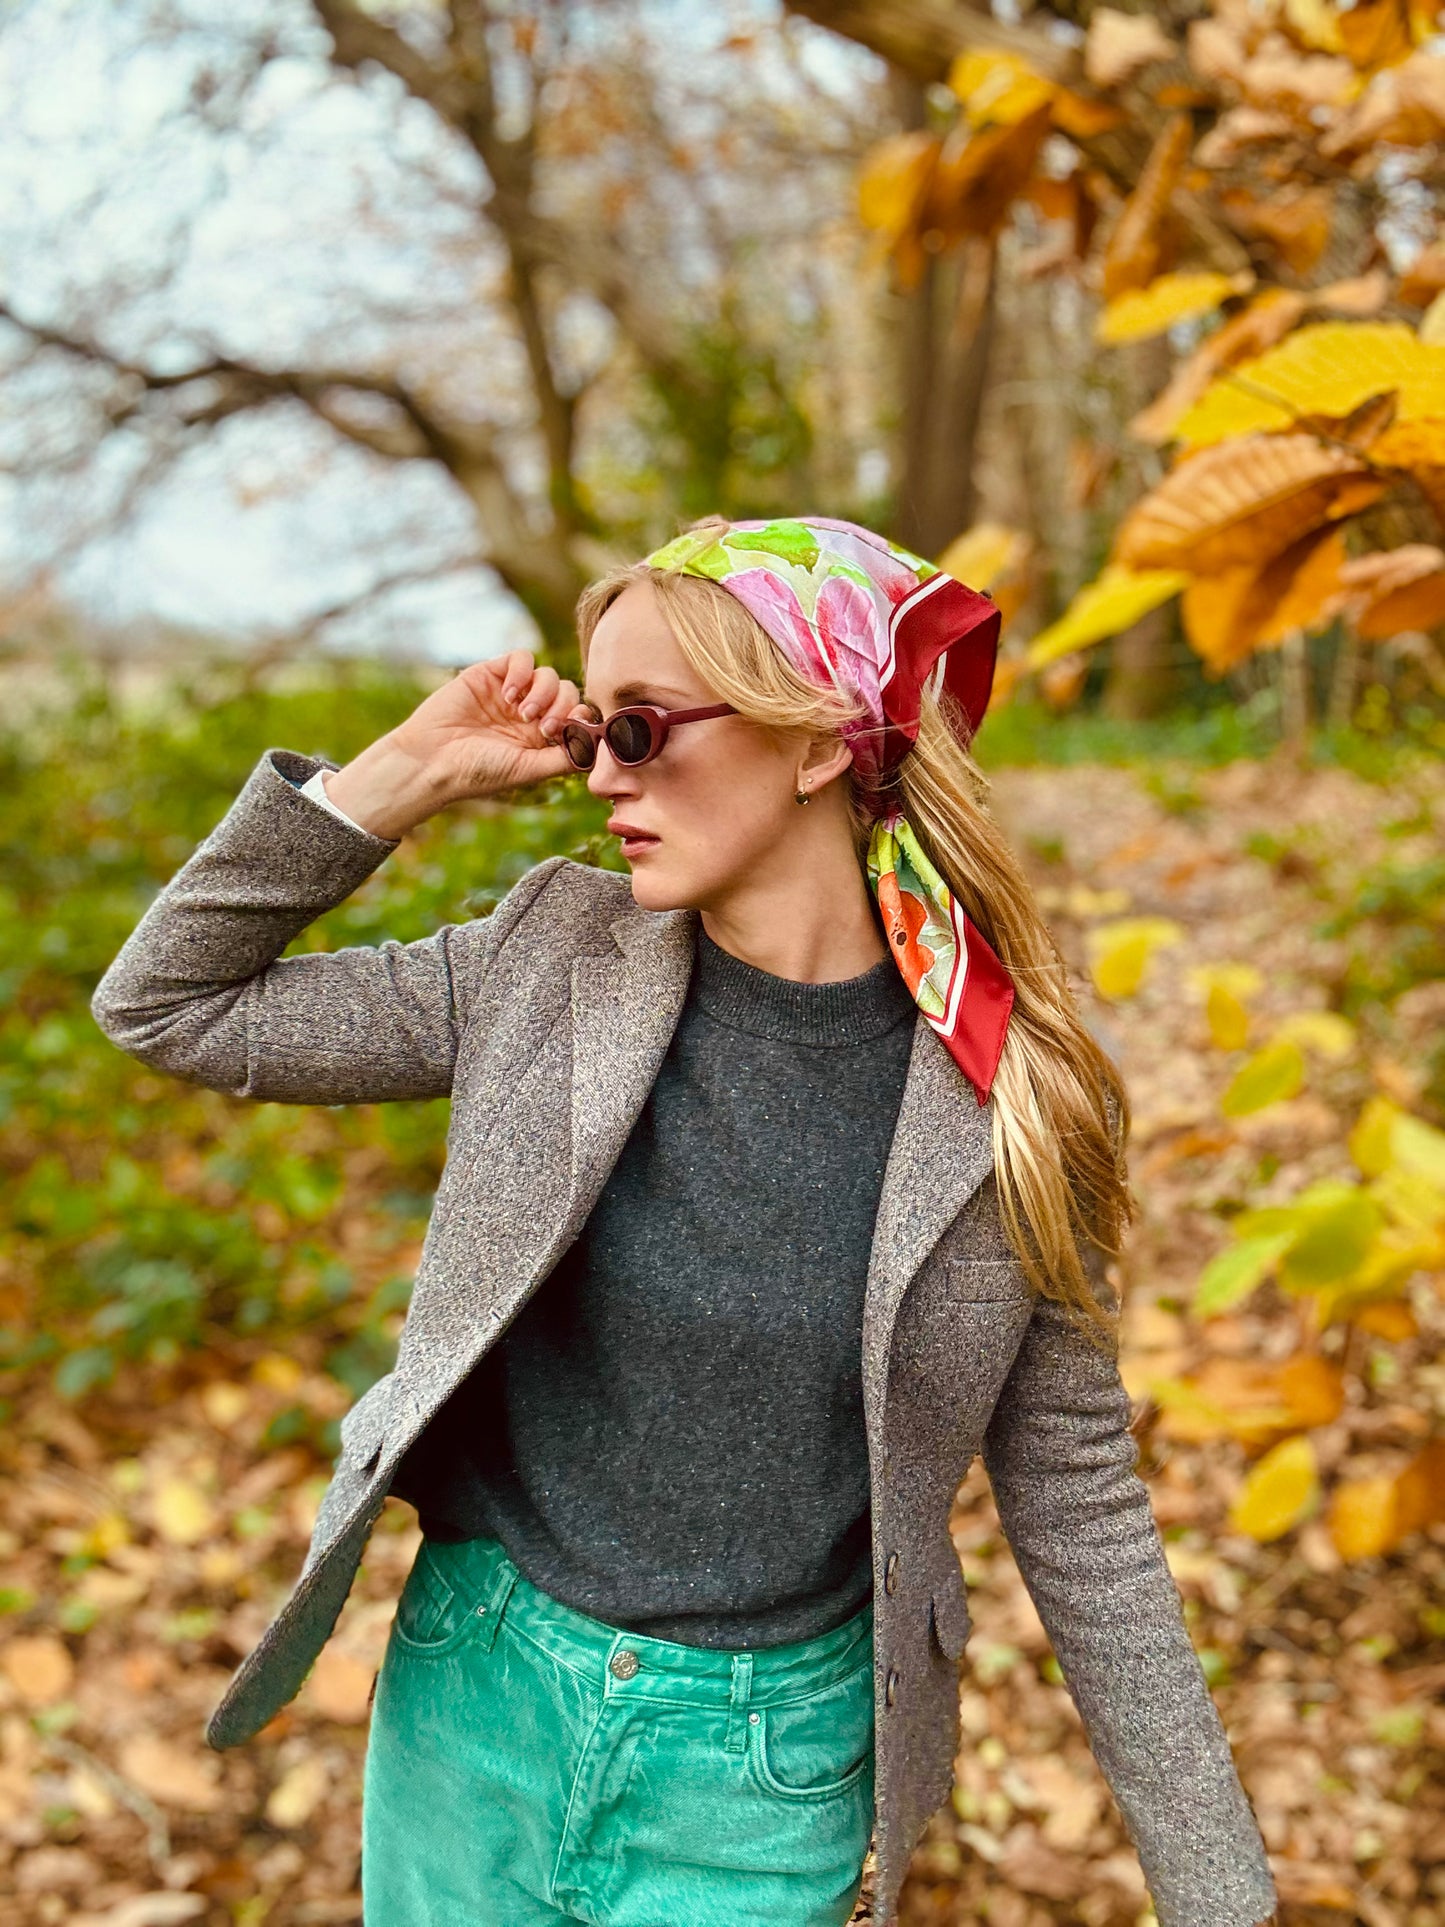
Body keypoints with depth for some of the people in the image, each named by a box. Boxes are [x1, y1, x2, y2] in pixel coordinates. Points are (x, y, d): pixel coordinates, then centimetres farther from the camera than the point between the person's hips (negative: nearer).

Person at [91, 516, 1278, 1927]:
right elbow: (168, 1005, -2)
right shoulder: (554, 959, -8)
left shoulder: (1008, 1096, -13)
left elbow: (1076, 1504, -4)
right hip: (473, 1703, 2)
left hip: (766, 1786, -2)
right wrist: (408, 774, -12)